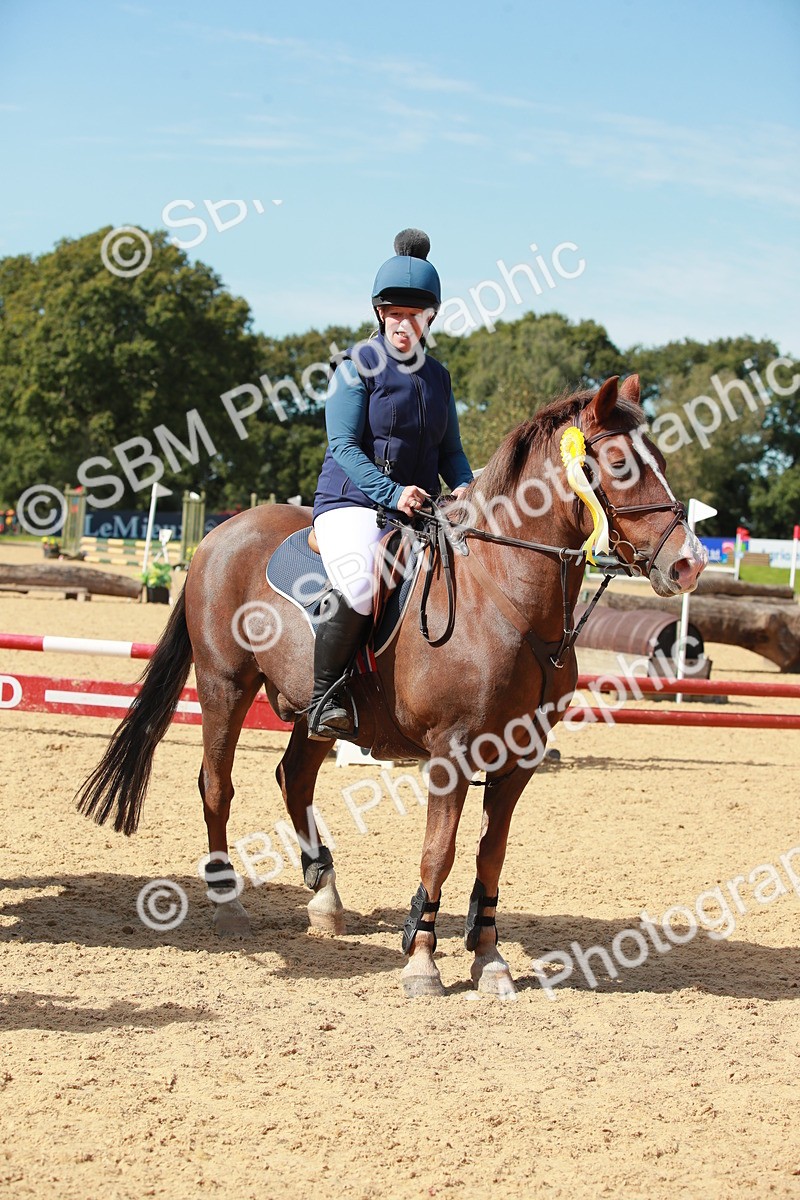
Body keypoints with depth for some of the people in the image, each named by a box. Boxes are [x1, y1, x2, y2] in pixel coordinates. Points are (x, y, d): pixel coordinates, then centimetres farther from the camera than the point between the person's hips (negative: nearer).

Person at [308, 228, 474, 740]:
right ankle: (323, 697, -18)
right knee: (360, 586, -35)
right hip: (354, 502, -6)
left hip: (421, 510, 6)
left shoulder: (437, 375, 15)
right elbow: (344, 446, -10)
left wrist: (463, 487, -5)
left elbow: (451, 450, 19)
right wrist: (392, 494, -24)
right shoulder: (360, 364, -3)